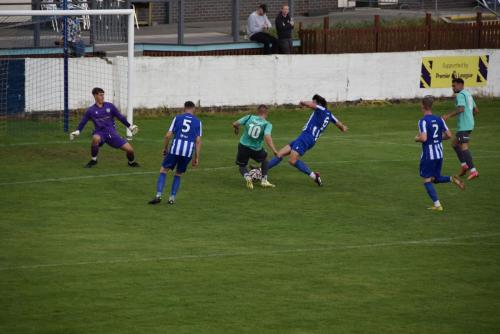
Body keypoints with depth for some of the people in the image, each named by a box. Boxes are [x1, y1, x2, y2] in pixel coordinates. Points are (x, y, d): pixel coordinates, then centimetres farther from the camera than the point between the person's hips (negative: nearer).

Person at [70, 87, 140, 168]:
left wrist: (130, 126, 11)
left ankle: (131, 162, 28)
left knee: (130, 149, -9)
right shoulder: (91, 110, 1)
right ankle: (93, 160, -17)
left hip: (112, 133, 2)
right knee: (96, 138, -40)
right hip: (100, 133, -2)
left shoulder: (110, 106, 4)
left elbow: (120, 117, 10)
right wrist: (77, 131, -10)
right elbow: (83, 122, 6)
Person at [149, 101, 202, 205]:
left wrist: (165, 148, 18)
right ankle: (172, 198, 11)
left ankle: (158, 195, -5)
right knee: (178, 175, 19)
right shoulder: (197, 122, 10)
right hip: (188, 152, 1)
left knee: (163, 170, 10)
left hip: (175, 149, -1)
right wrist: (197, 158, 7)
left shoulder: (177, 118, 8)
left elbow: (168, 135, 4)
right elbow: (198, 141, 4)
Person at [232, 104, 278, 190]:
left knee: (242, 166, 20)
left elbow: (235, 124, -2)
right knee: (265, 159, 31)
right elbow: (267, 137, -29)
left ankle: (247, 177, -14)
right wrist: (274, 150, -30)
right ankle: (264, 180, 22)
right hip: (256, 150, -1)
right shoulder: (267, 124, -13)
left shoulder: (249, 117, -5)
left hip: (243, 146, 1)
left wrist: (236, 129, 21)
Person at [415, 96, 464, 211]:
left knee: (427, 180, 5)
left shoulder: (423, 121, -15)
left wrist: (417, 139, -4)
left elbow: (423, 138, -26)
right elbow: (449, 135, 4)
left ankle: (437, 205, -1)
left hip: (428, 155, -6)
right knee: (436, 178, 21)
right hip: (439, 154, 6)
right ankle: (452, 179, -7)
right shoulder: (439, 119, 4)